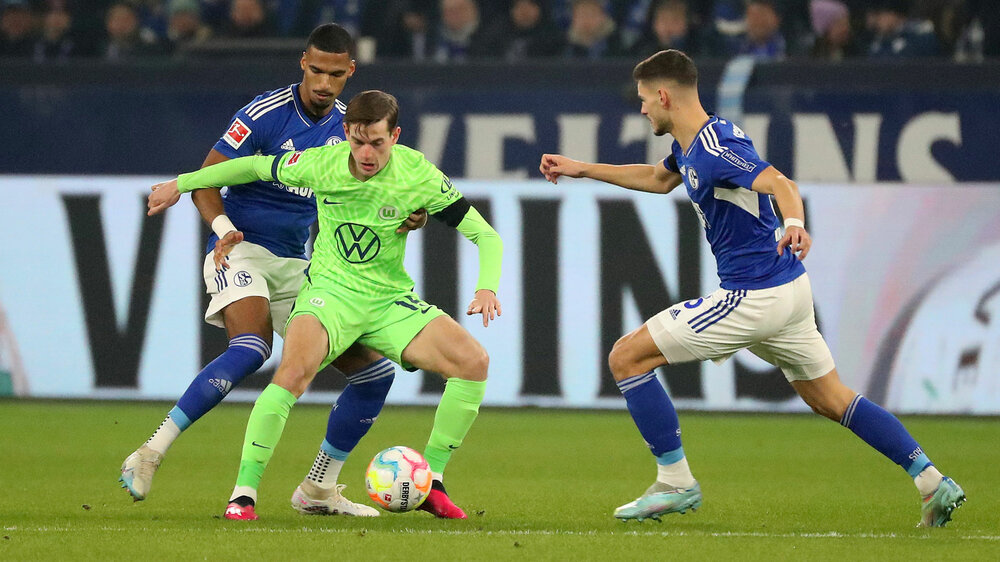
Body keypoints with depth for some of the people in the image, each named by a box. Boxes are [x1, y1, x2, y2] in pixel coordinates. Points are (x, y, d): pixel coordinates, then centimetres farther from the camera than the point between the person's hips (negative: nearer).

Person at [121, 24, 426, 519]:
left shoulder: (348, 125, 6)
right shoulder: (265, 114, -11)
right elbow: (205, 181, -10)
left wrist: (410, 217, -6)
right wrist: (222, 225, -29)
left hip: (297, 267, 7)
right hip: (242, 252, -6)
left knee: (375, 371, 1)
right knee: (251, 348, -35)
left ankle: (320, 489, 14)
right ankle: (150, 455, -33)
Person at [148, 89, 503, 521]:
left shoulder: (418, 176, -13)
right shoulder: (321, 164, -11)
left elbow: (486, 235, -8)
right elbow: (255, 167, 8)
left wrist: (487, 287, -27)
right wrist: (181, 184, 15)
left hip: (391, 299, 2)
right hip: (330, 290, -2)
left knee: (473, 360, -19)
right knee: (295, 369, -33)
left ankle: (430, 483, -3)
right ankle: (243, 493, -25)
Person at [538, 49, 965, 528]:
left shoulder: (714, 149, -20)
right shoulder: (691, 145, 10)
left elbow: (780, 184, -35)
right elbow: (658, 179, 33)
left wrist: (794, 224, -56)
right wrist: (581, 169, 35)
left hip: (755, 298, -10)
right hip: (789, 290, 10)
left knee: (627, 358, -5)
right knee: (830, 400, 18)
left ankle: (675, 482, -1)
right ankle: (933, 483, 15)